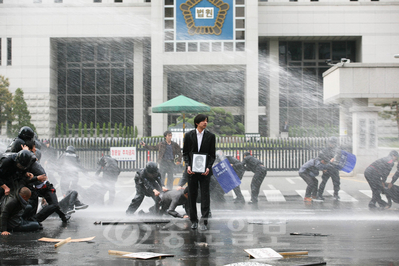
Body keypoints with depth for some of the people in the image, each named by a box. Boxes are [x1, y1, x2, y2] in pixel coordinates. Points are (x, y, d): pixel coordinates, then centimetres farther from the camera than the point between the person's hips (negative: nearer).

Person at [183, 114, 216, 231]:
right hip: (192, 170, 1)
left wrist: (208, 167, -11)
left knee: (205, 195, -5)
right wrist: (188, 166, -8)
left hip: (205, 171, -1)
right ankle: (193, 220, 15)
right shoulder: (189, 135, 4)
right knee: (192, 195, 5)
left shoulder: (210, 136, 3)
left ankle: (204, 221, -3)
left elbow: (212, 154, 4)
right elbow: (185, 152, 7)